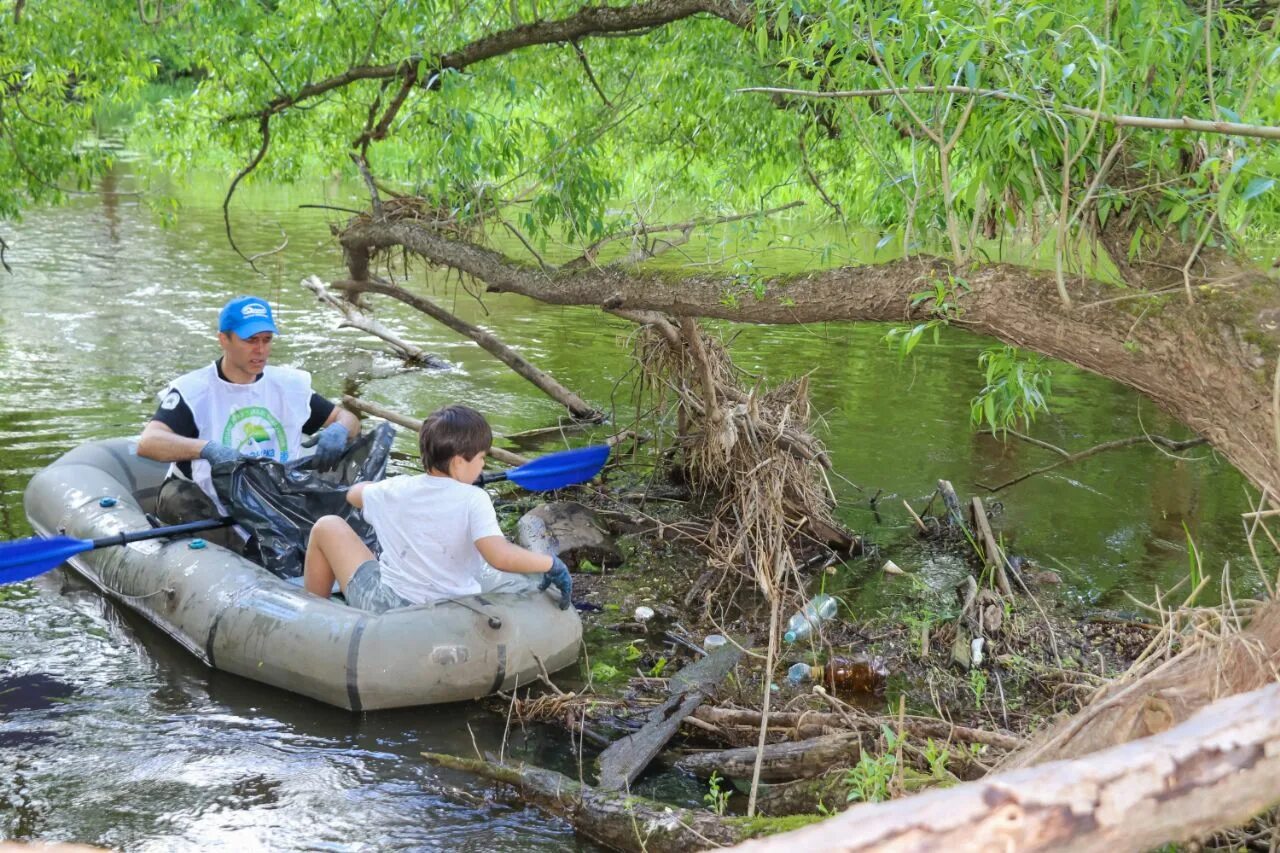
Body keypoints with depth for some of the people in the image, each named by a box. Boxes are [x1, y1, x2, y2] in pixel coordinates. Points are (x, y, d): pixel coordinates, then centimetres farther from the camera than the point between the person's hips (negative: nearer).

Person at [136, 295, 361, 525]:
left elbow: (348, 419, 17)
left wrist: (338, 431, -10)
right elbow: (147, 443, -19)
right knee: (176, 494, -31)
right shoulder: (193, 390, -4)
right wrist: (207, 448, -38)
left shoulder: (289, 385, 11)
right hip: (215, 511, -2)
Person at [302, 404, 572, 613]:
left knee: (328, 527, 17)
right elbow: (500, 556, -31)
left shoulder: (397, 490, -5)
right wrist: (551, 563, -19)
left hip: (387, 608, 0)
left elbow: (354, 494, 17)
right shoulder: (473, 500, -17)